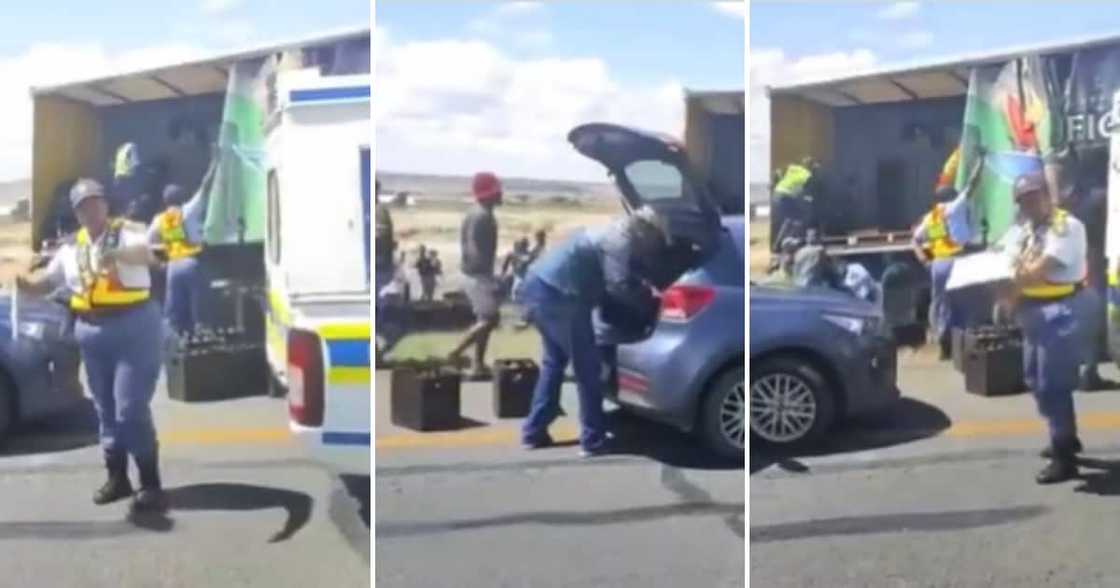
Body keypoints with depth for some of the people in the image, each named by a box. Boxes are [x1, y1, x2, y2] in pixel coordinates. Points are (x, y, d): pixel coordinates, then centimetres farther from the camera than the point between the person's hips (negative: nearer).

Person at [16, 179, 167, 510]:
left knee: (131, 409, -11)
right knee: (106, 410, 13)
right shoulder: (71, 249, 13)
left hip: (134, 327, -6)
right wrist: (24, 284, -4)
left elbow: (146, 254, -27)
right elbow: (46, 282, 19)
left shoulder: (127, 233, -5)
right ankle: (117, 477, 25)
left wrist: (116, 254, -48)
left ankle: (151, 485, -4)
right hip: (92, 333, 6)